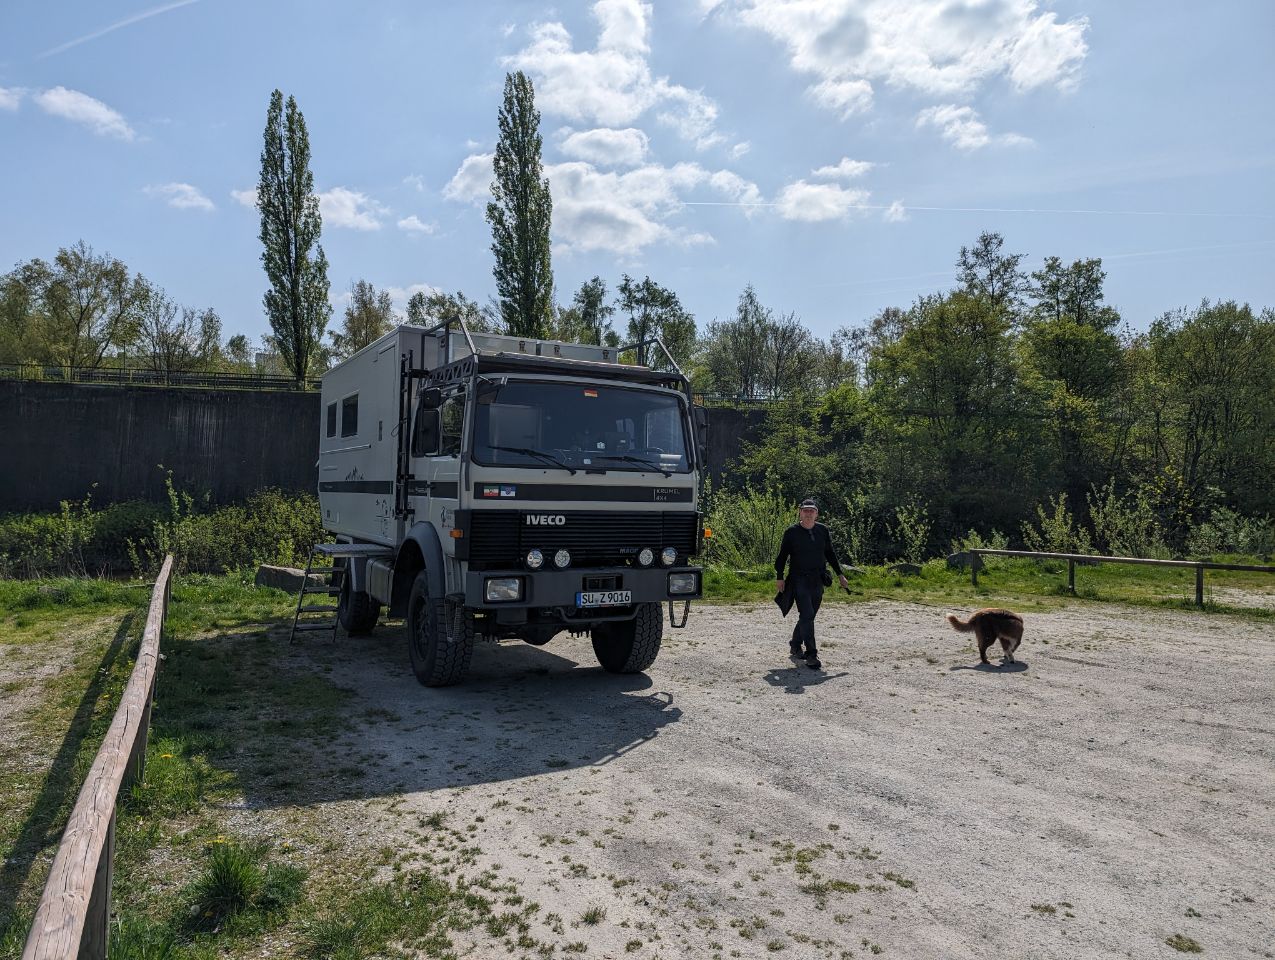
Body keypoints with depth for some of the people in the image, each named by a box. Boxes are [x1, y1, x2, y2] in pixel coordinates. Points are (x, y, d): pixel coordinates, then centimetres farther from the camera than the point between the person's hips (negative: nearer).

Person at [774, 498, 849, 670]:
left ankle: (795, 646, 29)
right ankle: (811, 655, -10)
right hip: (799, 580, -4)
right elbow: (782, 556, 0)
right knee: (807, 615, -12)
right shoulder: (792, 532, -5)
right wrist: (779, 578, -5)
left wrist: (840, 575, 16)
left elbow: (830, 554, 17)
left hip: (818, 580, 5)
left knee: (808, 616, 10)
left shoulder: (822, 530, 7)